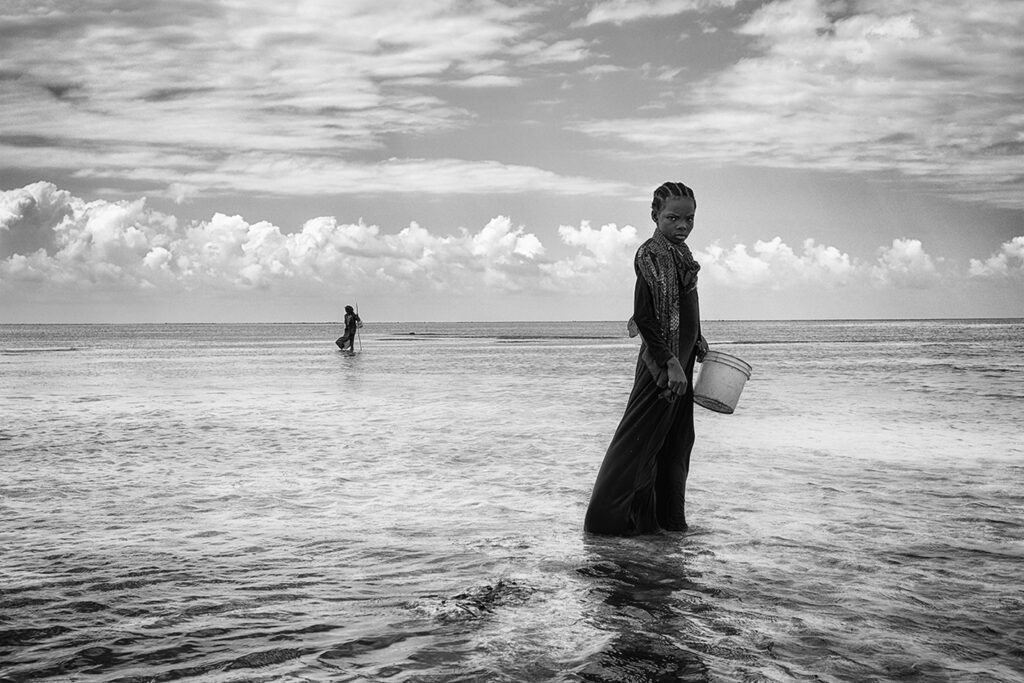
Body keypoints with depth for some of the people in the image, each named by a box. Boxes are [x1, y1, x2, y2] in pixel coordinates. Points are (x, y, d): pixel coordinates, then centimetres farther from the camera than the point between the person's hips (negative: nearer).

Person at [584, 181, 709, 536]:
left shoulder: (680, 254, 14)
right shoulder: (651, 255, -16)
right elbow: (644, 317, -22)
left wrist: (697, 341, 16)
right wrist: (669, 361, -24)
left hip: (681, 361, 9)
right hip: (661, 363, -9)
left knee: (677, 440, 14)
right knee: (640, 438, -5)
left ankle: (669, 518, 24)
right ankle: (608, 517, 3)